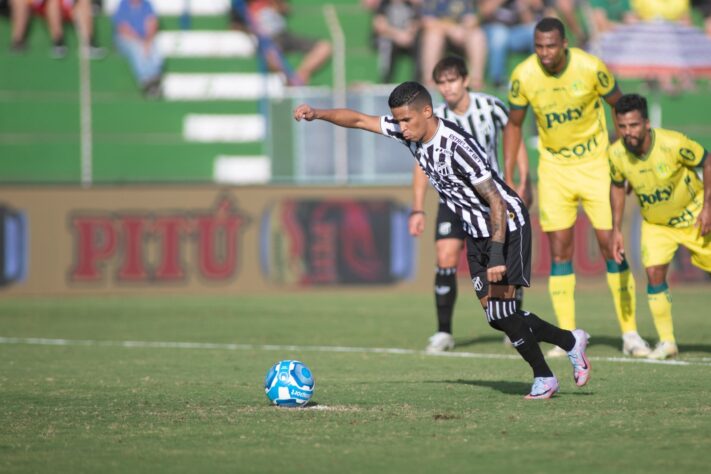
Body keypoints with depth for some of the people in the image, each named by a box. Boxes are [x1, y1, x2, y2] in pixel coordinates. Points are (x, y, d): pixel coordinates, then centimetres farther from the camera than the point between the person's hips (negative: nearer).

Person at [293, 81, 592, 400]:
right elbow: (359, 120, 1)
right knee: (496, 316, 6)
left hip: (507, 225, -8)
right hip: (477, 232, 8)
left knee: (500, 310, -12)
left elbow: (496, 202, -29)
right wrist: (317, 114, -14)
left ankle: (543, 378, 6)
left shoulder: (457, 146, -30)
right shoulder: (409, 131, -8)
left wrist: (497, 256, -32)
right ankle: (570, 342, 23)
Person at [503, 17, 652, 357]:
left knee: (610, 244, -5)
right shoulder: (524, 76, -12)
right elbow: (514, 125, 3)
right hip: (554, 168, 1)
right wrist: (508, 179, 1)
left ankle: (629, 333, 3)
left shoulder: (590, 68, -18)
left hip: (595, 163, -1)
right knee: (559, 250, -4)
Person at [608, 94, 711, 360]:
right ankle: (667, 342, -1)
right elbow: (617, 186, 1)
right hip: (655, 225, 2)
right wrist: (616, 230, -2)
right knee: (654, 274, -13)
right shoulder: (616, 154, -19)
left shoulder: (673, 144, -31)